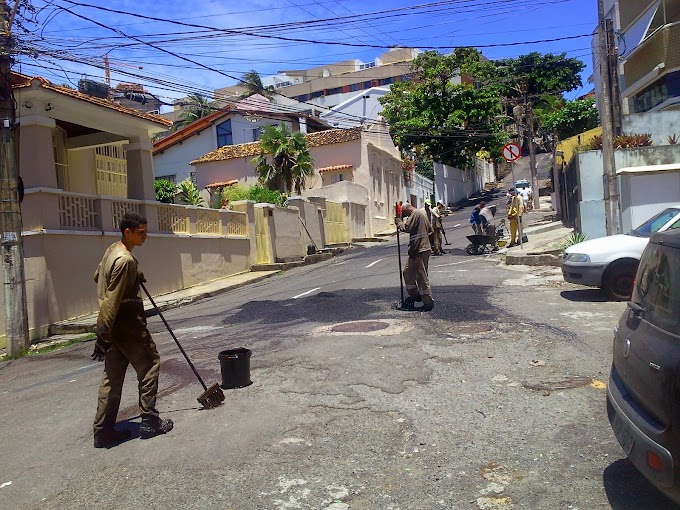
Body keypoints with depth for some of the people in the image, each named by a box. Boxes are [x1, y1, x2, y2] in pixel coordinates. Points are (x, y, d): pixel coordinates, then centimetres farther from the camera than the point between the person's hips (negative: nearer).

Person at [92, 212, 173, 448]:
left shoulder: (111, 250, 8)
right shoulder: (125, 260, -22)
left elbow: (98, 276, 26)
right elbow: (111, 302, -24)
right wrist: (103, 337, -22)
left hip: (115, 326, 9)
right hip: (129, 326, -9)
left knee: (113, 376, 12)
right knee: (149, 365, 5)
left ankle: (103, 431, 17)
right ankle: (149, 422, 13)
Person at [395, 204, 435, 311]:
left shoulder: (416, 214, -12)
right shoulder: (423, 212, 18)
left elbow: (406, 228, -22)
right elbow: (430, 229, 25)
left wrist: (399, 222, -7)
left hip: (419, 251, -10)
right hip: (416, 250, 10)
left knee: (422, 276, -5)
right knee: (408, 272, 16)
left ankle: (428, 302, 0)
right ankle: (414, 295, 24)